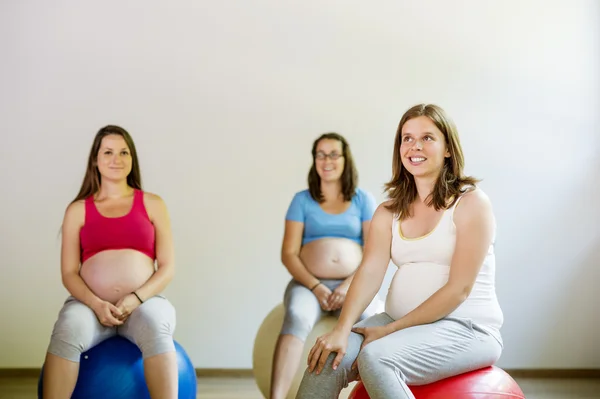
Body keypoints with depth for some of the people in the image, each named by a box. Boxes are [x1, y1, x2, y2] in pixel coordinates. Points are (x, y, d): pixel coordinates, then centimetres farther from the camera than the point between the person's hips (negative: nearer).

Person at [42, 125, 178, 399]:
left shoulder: (152, 204, 10)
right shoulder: (78, 209, 11)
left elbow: (167, 268, 4)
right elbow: (68, 272, 5)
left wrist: (135, 299, -13)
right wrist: (96, 304, -14)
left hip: (144, 302, 0)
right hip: (90, 303, 1)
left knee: (156, 333, -35)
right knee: (66, 333, -33)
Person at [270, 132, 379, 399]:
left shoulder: (363, 199, 11)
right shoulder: (302, 199, 11)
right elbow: (289, 253, 4)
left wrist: (349, 286, -12)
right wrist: (315, 287, -11)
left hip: (352, 285, 1)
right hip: (308, 284, 0)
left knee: (363, 322, -35)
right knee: (296, 318, -34)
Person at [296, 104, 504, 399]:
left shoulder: (471, 202, -7)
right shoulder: (389, 211, 9)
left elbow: (459, 288, -14)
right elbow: (370, 272, -5)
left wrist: (390, 330, -17)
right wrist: (342, 328, -23)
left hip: (466, 328, -5)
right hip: (400, 323, 5)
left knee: (376, 357, -31)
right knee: (328, 358, -19)